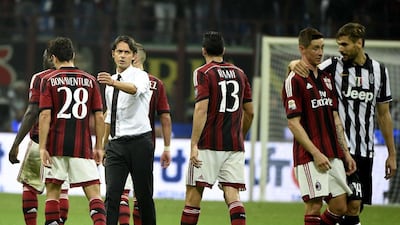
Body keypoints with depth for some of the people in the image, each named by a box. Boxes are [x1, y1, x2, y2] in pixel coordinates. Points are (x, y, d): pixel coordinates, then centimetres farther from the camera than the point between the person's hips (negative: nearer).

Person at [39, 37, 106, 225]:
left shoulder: (49, 80, 0)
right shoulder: (89, 80, 6)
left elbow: (45, 115, -8)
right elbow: (99, 116, 5)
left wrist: (42, 147, -7)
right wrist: (98, 147, 11)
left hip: (56, 146, -1)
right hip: (82, 146, 1)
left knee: (53, 190, 8)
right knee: (93, 192, -2)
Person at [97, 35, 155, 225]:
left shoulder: (140, 75, -5)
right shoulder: (110, 83, 15)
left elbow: (135, 89, -30)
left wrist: (114, 83, -49)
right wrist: (104, 144, 26)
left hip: (139, 142, -5)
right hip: (116, 144, 5)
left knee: (144, 196, 3)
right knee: (111, 195, -9)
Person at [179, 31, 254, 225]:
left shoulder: (203, 73, -5)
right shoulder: (239, 73, 13)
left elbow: (201, 109, -14)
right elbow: (249, 113, 18)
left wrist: (194, 144, -15)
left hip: (209, 145, -5)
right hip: (234, 146, 5)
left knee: (194, 192, 4)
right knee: (232, 193, -1)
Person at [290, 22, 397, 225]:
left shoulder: (379, 71, 8)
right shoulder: (333, 66, -2)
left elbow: (383, 115, 13)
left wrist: (391, 154, 13)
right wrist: (295, 65, -27)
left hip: (366, 151, 4)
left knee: (355, 206, 3)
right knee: (353, 204, -17)